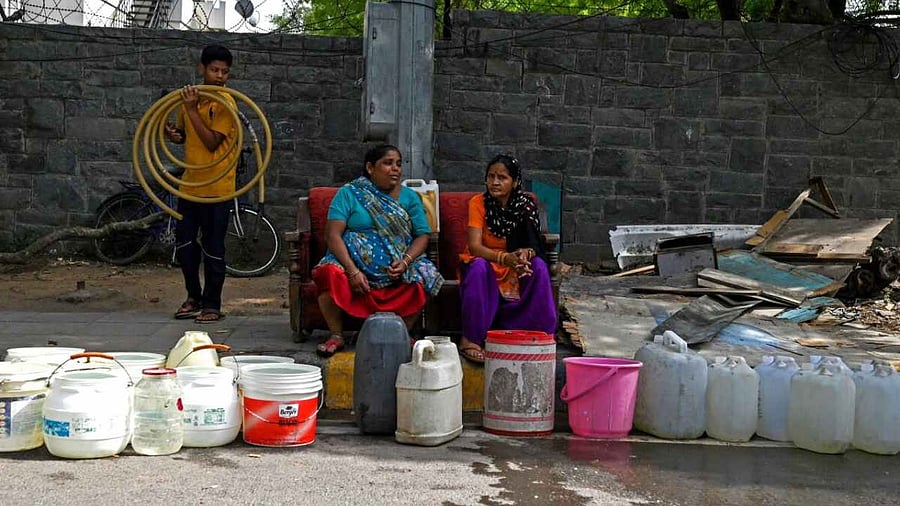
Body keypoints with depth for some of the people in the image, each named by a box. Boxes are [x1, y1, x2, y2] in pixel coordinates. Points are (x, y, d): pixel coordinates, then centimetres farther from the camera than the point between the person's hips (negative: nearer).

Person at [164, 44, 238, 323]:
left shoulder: (225, 102, -10)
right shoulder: (190, 97, 8)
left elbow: (212, 143, -18)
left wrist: (192, 110, -21)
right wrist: (173, 133, -2)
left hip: (216, 185, -6)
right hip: (190, 182, 6)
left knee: (213, 247, 1)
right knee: (184, 241, 10)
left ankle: (212, 305, 12)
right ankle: (194, 297, 27)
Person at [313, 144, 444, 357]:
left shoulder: (409, 197, 13)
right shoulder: (348, 193, 4)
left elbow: (422, 235, 6)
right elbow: (333, 234, -7)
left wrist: (405, 262, -15)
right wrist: (353, 271, -21)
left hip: (397, 268, 2)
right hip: (354, 262, -2)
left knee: (421, 279, -28)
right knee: (330, 274, -33)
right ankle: (336, 336, -13)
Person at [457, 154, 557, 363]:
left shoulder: (525, 203, -7)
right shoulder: (478, 203, -13)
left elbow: (533, 245, -11)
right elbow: (475, 246, -23)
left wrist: (524, 254, -37)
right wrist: (505, 257, -40)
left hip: (515, 266, 2)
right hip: (485, 262, -2)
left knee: (538, 266, -27)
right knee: (479, 268, -36)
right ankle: (470, 339, -31)